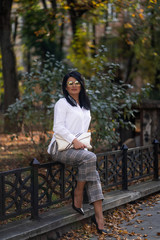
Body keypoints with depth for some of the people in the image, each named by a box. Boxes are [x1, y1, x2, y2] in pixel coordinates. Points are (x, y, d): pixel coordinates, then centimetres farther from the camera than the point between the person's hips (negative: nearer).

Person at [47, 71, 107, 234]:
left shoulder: (85, 106, 22)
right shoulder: (62, 103, -1)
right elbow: (58, 127, -11)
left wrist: (84, 142, 9)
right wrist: (74, 141, -20)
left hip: (78, 147, 6)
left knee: (92, 172, -21)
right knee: (90, 158, -32)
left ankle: (99, 215, -25)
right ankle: (77, 195, -16)